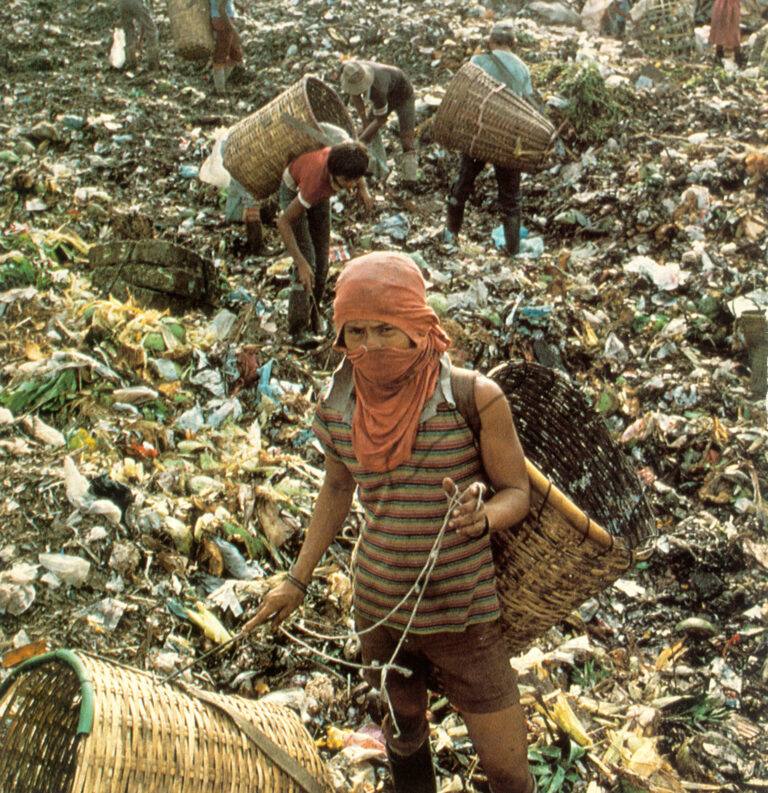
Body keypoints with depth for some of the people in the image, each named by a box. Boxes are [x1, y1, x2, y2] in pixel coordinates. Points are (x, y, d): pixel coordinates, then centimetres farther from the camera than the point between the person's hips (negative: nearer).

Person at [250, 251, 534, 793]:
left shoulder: (473, 399, -20)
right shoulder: (337, 408, -8)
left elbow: (517, 492, -9)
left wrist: (483, 516, -32)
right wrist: (298, 579, 14)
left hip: (462, 616, -3)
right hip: (378, 609, 3)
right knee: (405, 730, 26)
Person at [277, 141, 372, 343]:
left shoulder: (351, 148, -34)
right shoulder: (317, 181, -46)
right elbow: (283, 222, -38)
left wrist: (363, 189, -24)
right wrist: (301, 264, -43)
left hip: (320, 195, 5)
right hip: (293, 190, -5)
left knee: (321, 259, 5)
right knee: (307, 257, -16)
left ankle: (313, 310, 28)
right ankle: (298, 328, -9)